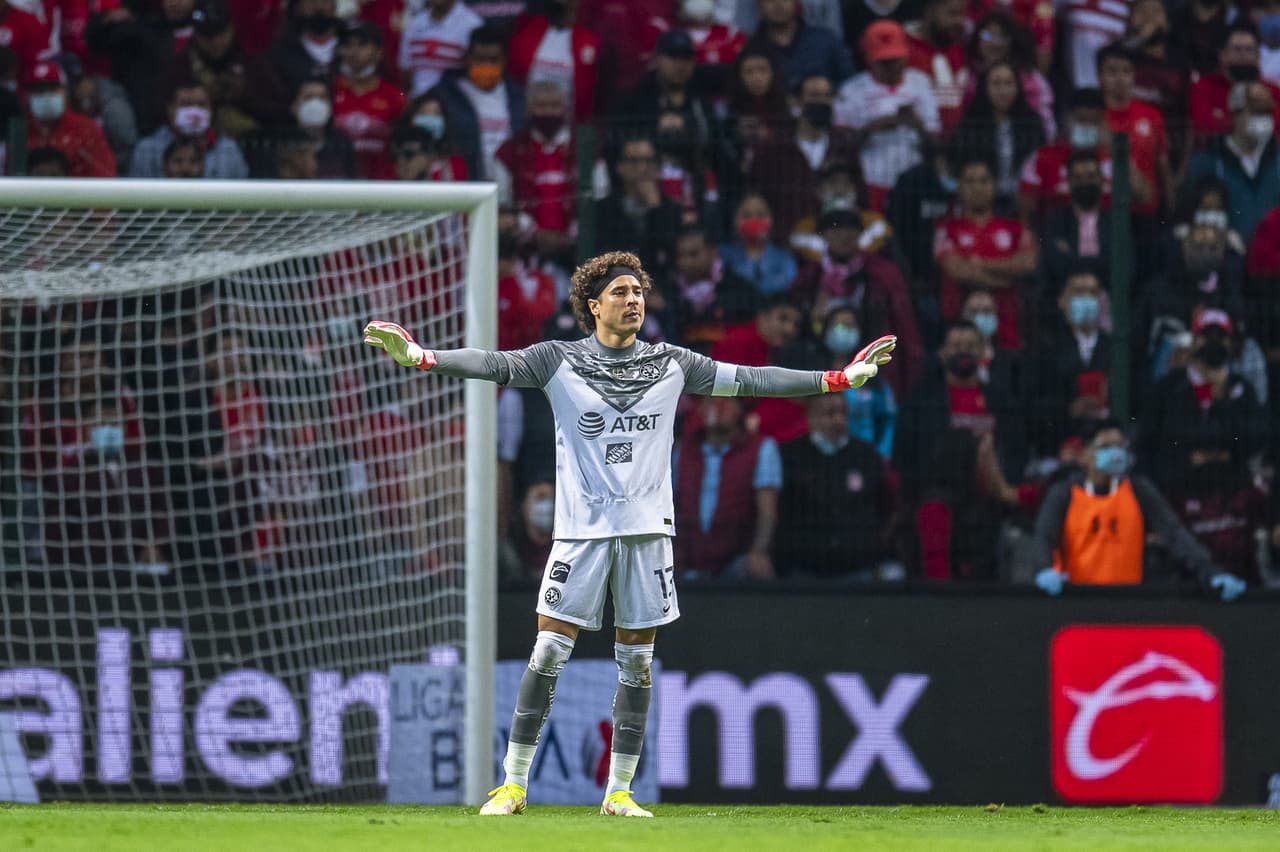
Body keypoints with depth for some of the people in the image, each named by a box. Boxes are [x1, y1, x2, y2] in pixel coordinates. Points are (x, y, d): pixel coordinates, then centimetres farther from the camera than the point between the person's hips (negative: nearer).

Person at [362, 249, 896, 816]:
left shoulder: (670, 364, 8)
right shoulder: (560, 361, 0)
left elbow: (747, 380, 9)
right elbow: (493, 365, -11)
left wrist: (840, 379, 6)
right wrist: (419, 356, -27)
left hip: (647, 529, 3)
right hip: (582, 529, -3)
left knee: (636, 661, 4)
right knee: (548, 652, -7)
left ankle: (619, 791, 11)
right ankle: (513, 783, 0)